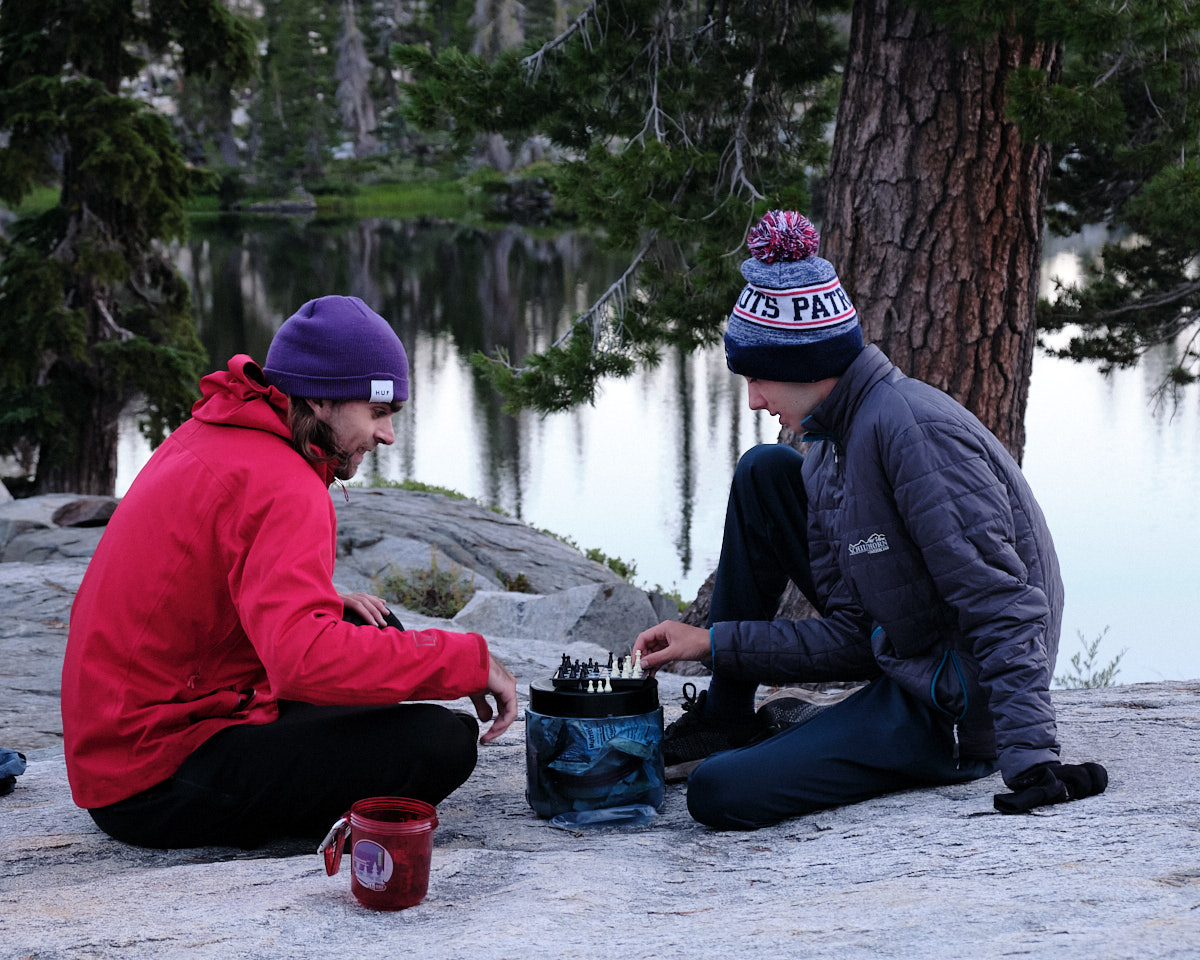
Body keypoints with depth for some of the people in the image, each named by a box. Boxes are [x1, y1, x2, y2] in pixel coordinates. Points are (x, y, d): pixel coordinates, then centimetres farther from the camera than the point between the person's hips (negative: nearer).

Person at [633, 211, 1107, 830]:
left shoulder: (908, 425, -22)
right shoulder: (833, 442, 7)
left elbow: (999, 604, -28)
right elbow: (852, 639, 5)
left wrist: (1030, 756, -34)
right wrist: (714, 643, 4)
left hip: (958, 710, -10)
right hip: (897, 659, 10)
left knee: (718, 794, -24)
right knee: (763, 472, 9)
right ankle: (726, 720, 16)